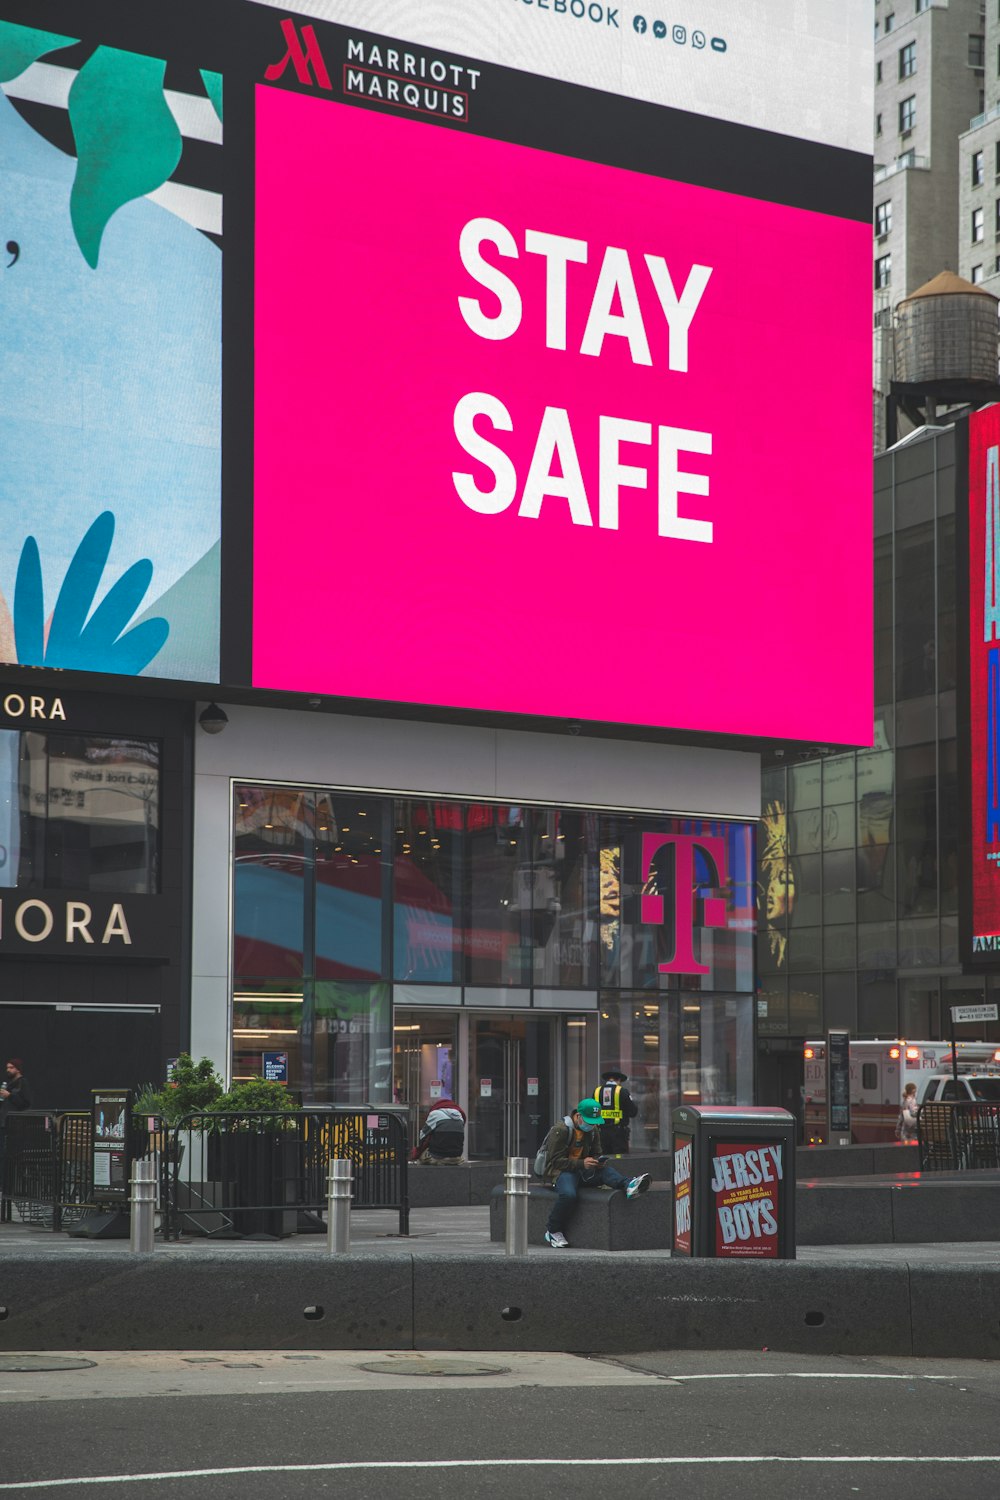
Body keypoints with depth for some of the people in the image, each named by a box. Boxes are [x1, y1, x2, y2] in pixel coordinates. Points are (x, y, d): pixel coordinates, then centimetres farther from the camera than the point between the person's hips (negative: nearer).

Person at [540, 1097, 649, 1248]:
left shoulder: (593, 1131, 11)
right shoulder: (560, 1130, -13)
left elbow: (597, 1154, 19)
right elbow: (555, 1160, -16)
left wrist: (600, 1161, -8)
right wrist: (581, 1163, -27)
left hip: (582, 1170, 6)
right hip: (560, 1171, -6)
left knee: (605, 1171, -23)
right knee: (568, 1194, -37)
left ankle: (629, 1185, -51)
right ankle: (553, 1232, -19)